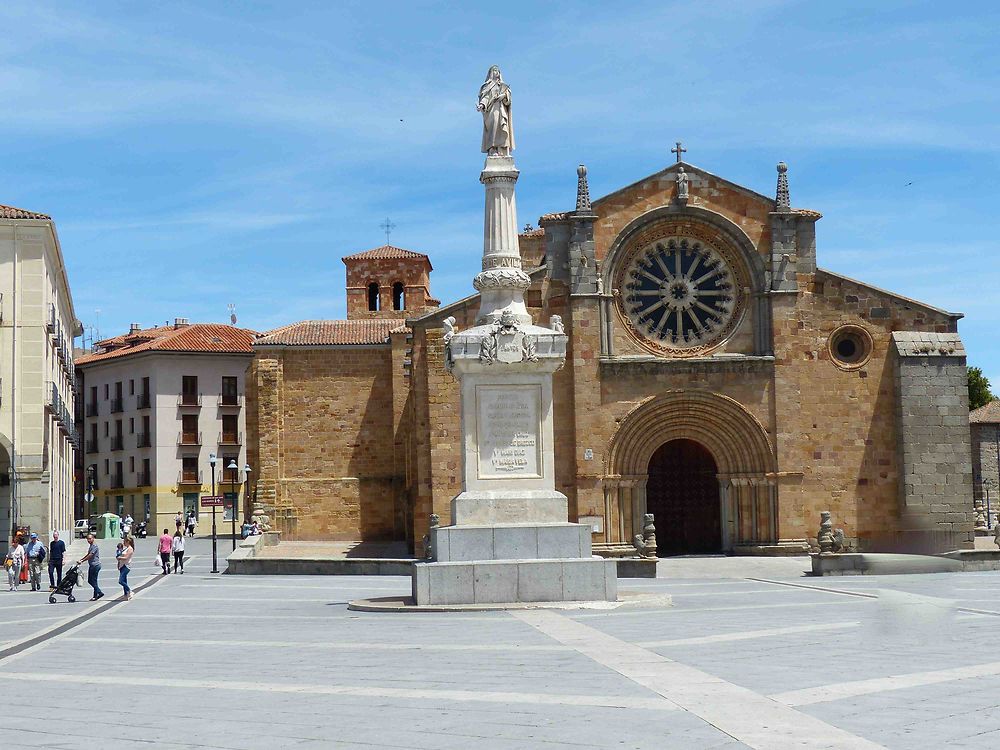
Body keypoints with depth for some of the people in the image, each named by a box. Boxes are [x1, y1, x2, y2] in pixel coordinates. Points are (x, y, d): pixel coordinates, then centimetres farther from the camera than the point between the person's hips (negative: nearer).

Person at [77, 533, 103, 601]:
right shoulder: (90, 546, 17)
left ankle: (96, 595, 1)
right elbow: (88, 555, 26)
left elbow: (90, 556, -19)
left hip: (95, 565, -10)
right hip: (92, 565, 10)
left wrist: (81, 561, -17)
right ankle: (99, 592, 12)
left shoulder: (94, 546, -15)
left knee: (93, 581, -6)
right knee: (90, 580, 10)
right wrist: (80, 559, 18)